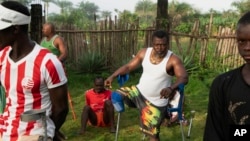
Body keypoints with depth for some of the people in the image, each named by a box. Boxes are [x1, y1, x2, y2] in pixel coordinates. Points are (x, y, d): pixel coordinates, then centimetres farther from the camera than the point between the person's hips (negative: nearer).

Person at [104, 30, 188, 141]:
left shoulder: (173, 60, -21)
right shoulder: (144, 53, -7)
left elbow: (184, 77, -32)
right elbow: (129, 66, 1)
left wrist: (171, 88, -52)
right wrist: (113, 76, -12)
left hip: (156, 102, -4)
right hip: (139, 92, 5)